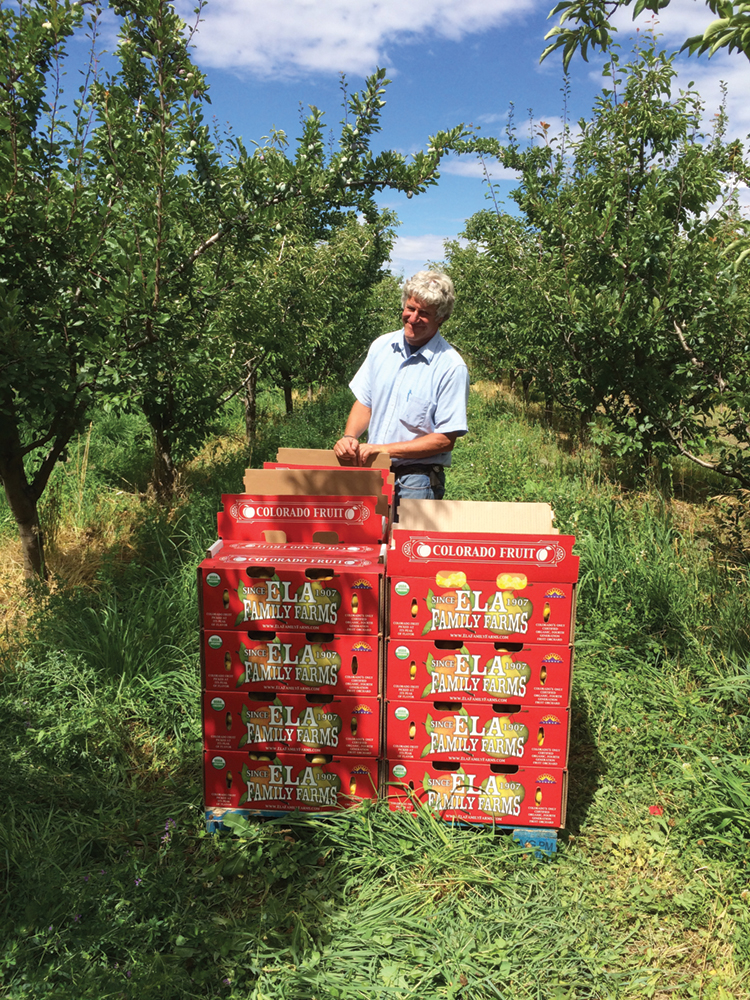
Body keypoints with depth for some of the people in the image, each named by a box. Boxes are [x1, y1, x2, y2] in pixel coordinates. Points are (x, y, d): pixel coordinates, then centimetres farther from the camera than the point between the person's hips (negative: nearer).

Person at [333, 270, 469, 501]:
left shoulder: (451, 367, -10)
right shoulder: (381, 346, 7)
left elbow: (445, 440, -12)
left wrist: (385, 449, -16)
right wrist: (349, 437, -5)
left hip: (417, 480, -4)